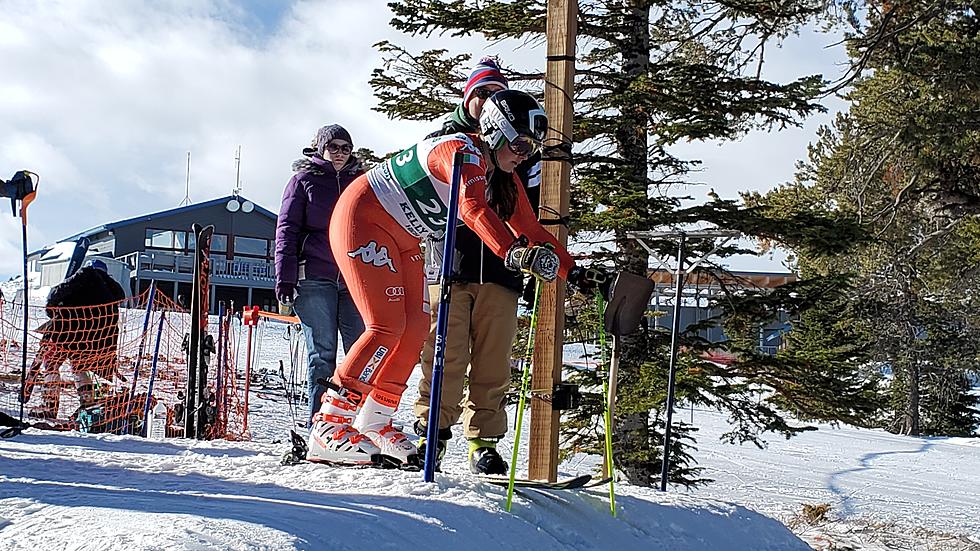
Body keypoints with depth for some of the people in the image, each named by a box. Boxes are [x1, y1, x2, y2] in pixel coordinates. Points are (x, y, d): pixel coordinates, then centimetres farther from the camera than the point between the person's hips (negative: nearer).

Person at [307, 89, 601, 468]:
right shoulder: (462, 151, -26)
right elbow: (474, 210, -44)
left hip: (402, 242, 10)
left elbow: (531, 230, 6)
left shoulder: (503, 180, 2)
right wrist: (514, 253, -58)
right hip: (361, 220, -10)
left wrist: (574, 272, -2)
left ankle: (373, 424, 11)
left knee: (416, 329, 2)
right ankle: (328, 427, -12)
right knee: (387, 327, -17)